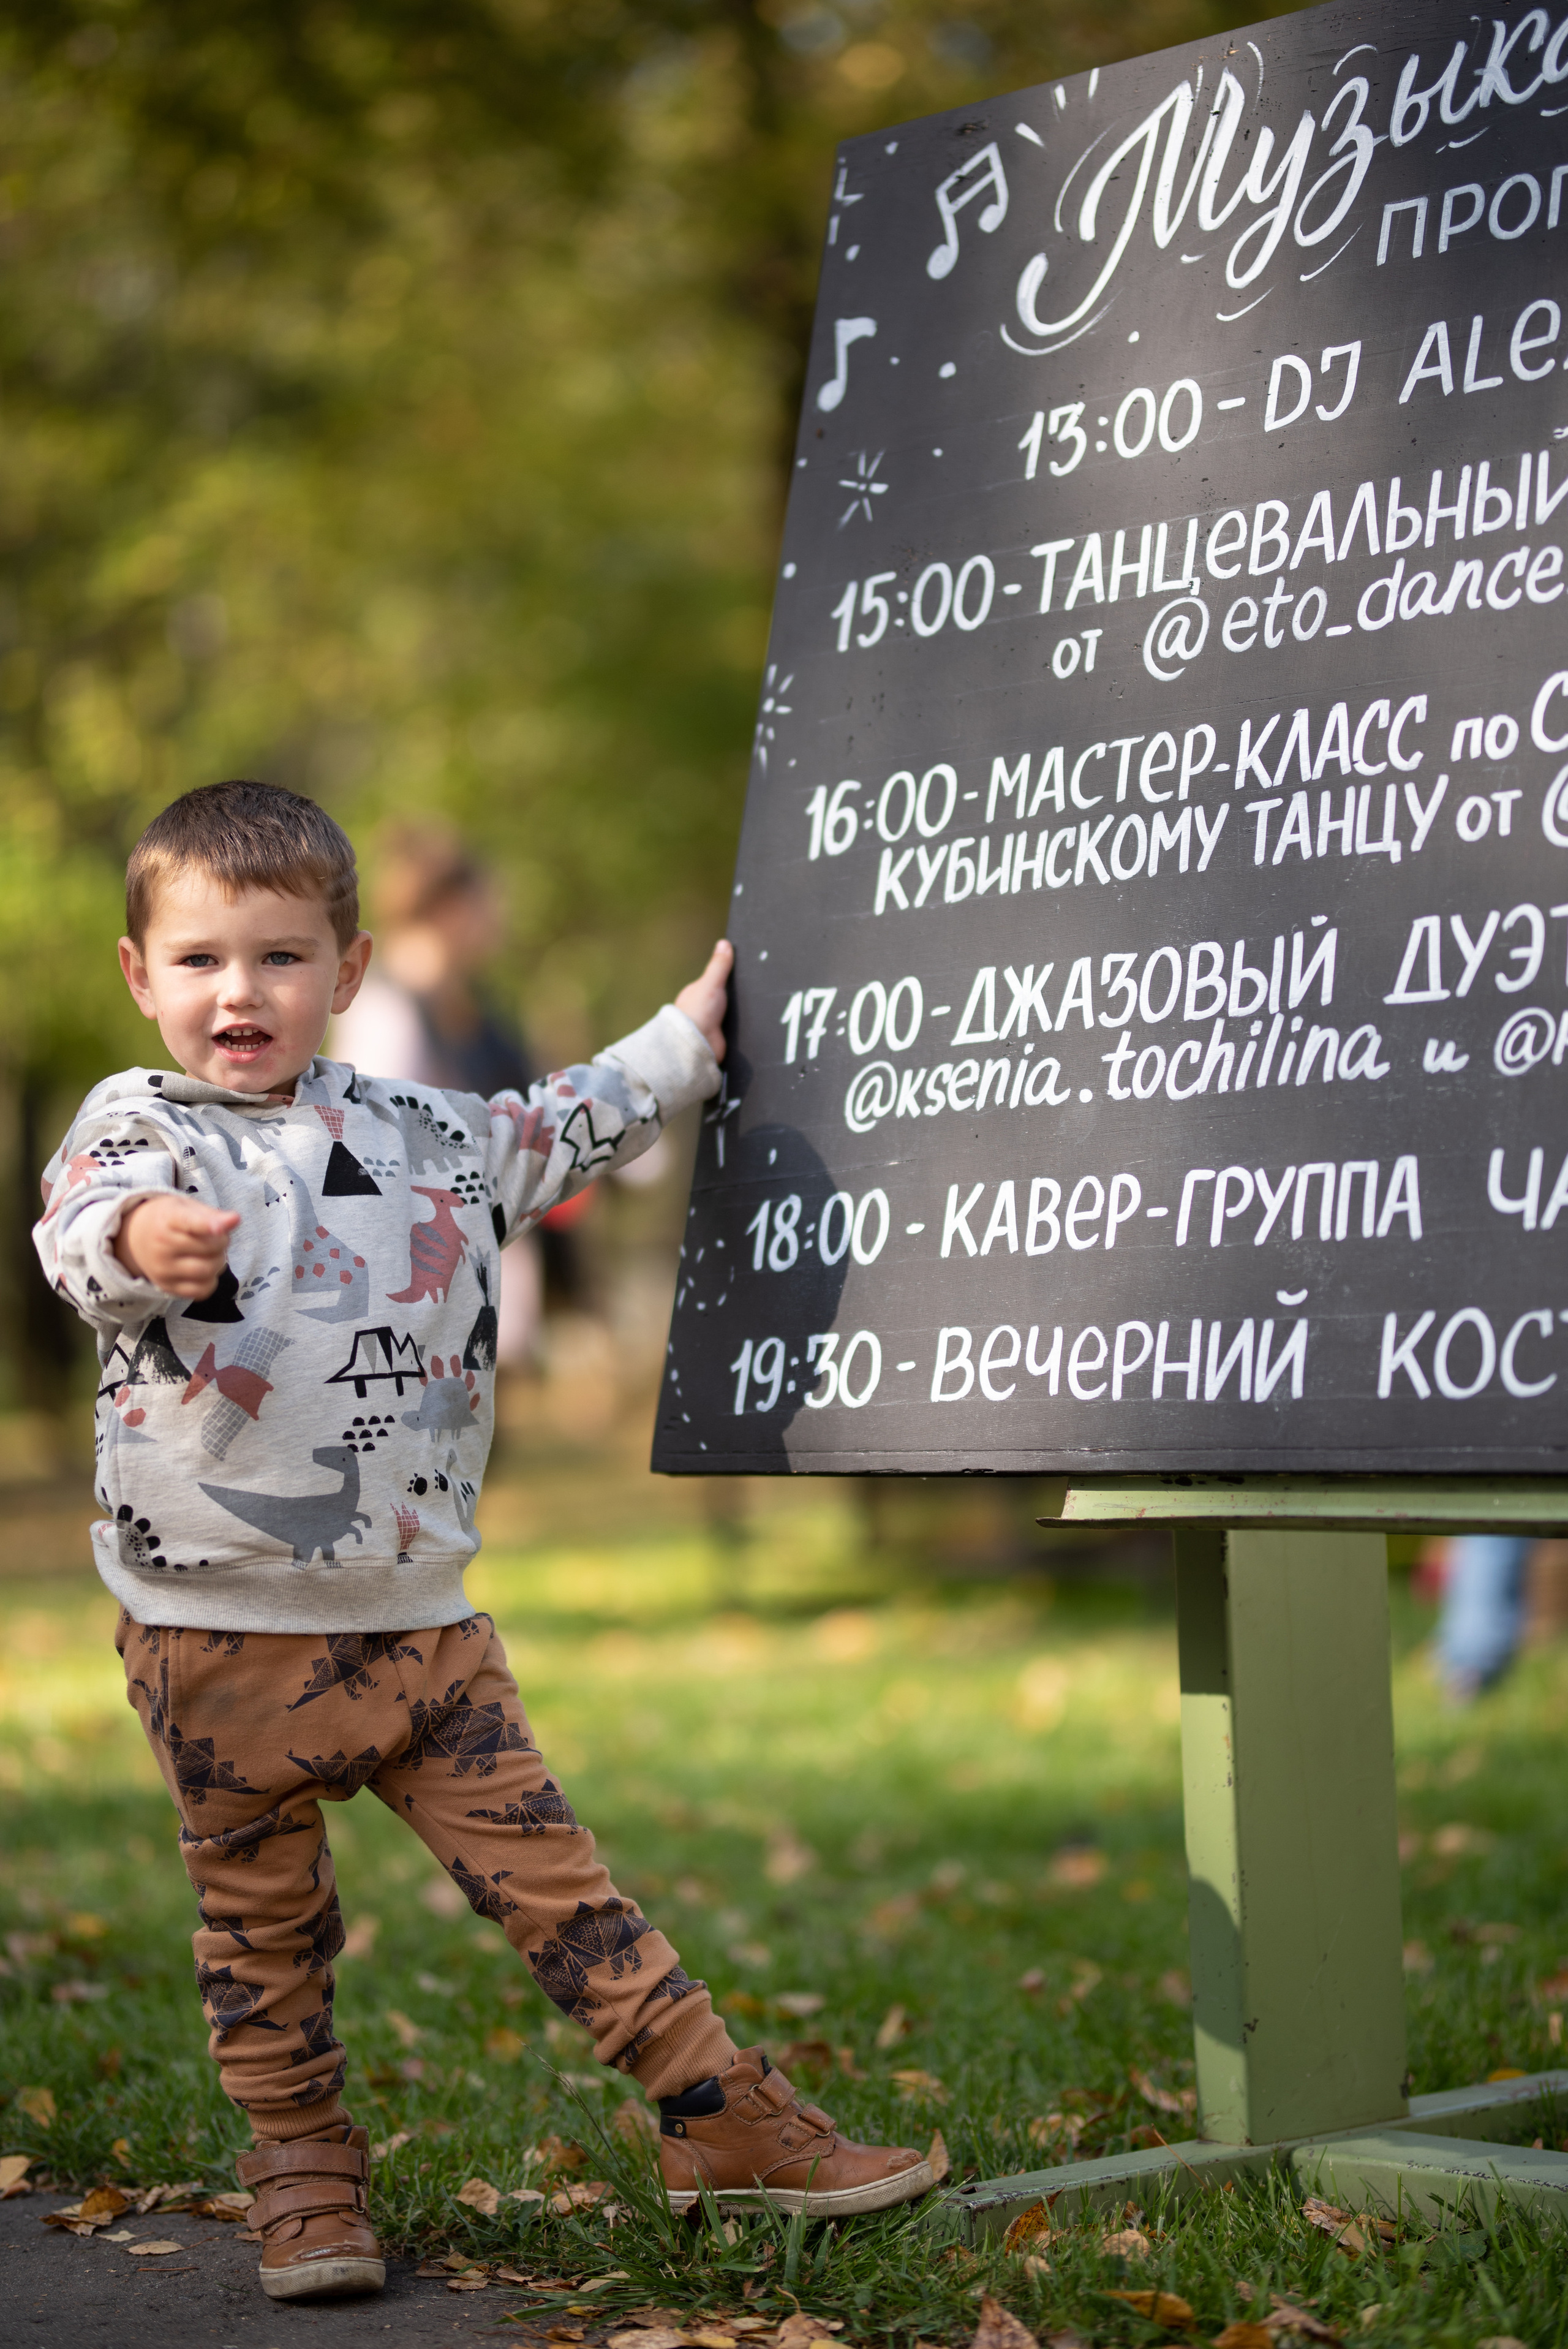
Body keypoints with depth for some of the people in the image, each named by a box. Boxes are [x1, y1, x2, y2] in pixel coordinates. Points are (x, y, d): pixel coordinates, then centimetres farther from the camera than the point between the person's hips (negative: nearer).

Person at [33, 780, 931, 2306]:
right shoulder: (138, 1124, -3)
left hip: (418, 1617, 3)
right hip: (221, 1627, -3)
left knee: (545, 1872, 4)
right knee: (262, 1923, 8)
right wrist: (140, 1239, -48)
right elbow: (81, 1228, -25)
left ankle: (723, 2119, 10)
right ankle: (303, 2180, 22)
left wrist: (690, 1033, 35)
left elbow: (560, 1133, 29)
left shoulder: (416, 1134, 10)